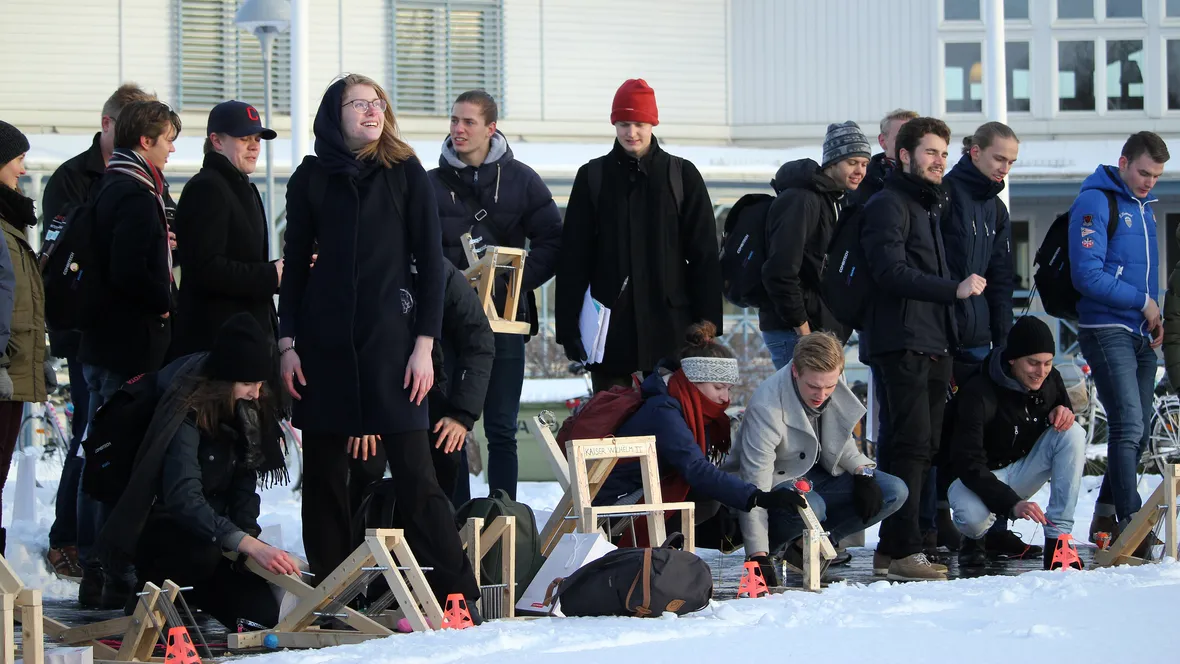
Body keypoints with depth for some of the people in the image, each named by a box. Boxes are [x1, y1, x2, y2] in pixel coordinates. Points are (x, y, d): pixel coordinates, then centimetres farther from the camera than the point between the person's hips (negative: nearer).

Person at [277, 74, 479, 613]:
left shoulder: (406, 173, 4)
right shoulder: (312, 178, 8)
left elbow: (430, 260, 2)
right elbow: (295, 263, 10)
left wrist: (425, 343, -5)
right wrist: (288, 344, 2)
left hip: (390, 335, -2)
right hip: (325, 339, 2)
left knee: (414, 470, -7)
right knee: (323, 471, 3)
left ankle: (456, 592, -4)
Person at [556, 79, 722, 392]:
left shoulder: (682, 175, 6)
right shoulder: (593, 176, 7)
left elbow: (705, 256, 5)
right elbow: (573, 259, 6)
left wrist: (707, 325, -2)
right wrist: (568, 327, -1)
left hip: (669, 326, -1)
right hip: (610, 328, 1)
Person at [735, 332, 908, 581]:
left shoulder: (837, 388, -12)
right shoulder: (766, 407, -31)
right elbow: (754, 485, -30)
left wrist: (863, 471, -10)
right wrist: (758, 556, -35)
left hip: (822, 474, 7)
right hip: (779, 482, -7)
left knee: (895, 492, -11)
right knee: (808, 507, -40)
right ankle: (777, 543, -6)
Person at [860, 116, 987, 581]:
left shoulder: (933, 205, 23)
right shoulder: (889, 204, -6)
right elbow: (892, 272, -19)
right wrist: (954, 289, -27)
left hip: (934, 346, 9)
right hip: (903, 345, -9)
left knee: (924, 446, 8)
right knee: (911, 443, -13)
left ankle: (892, 546, 13)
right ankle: (902, 551, -14)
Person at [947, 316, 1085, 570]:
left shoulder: (1050, 380, -8)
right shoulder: (978, 393, -26)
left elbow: (1064, 425, 11)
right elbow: (968, 463, -31)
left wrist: (1063, 412, -16)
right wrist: (1011, 503, -44)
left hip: (1024, 469, 6)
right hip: (980, 477, -5)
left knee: (1074, 434, -20)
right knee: (972, 516, -40)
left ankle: (1058, 538, -21)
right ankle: (979, 538, 3)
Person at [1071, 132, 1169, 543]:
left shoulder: (1143, 207, 17)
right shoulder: (1095, 203, -9)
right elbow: (1088, 276, -17)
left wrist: (1156, 317, 7)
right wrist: (1142, 301, -12)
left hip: (1141, 335, 8)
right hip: (1107, 331, -8)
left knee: (1138, 431, 9)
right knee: (1128, 427, -16)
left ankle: (1106, 517, 19)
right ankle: (1130, 522, -17)